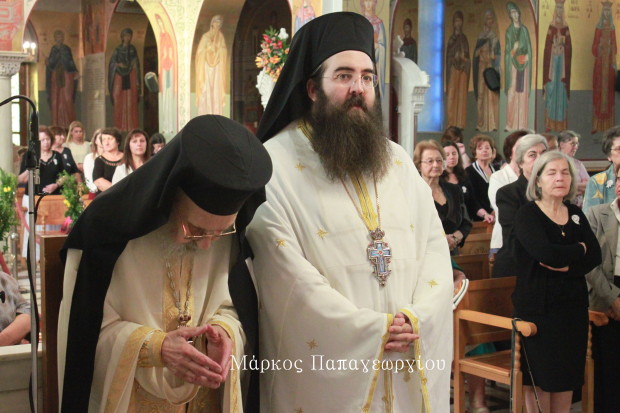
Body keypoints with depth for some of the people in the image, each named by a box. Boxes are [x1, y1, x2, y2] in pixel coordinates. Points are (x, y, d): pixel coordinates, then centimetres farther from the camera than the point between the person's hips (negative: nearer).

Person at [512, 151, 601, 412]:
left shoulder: (576, 215, 11)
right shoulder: (527, 215, -6)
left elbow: (595, 257, 1)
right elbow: (545, 253, -22)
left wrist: (566, 265, -16)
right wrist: (579, 250, -6)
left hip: (574, 305, 5)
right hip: (538, 305, -5)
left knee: (568, 376, 9)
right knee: (539, 378, 0)